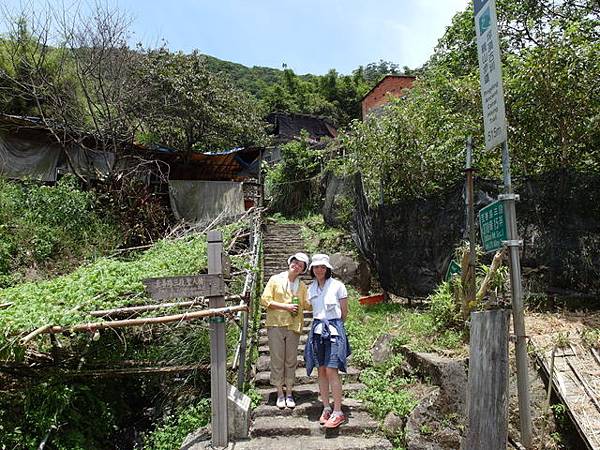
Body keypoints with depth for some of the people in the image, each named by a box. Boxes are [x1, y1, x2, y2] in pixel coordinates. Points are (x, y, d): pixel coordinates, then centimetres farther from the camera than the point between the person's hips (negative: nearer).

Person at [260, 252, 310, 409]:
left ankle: (289, 393, 19)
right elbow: (265, 300, -4)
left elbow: (308, 304, 8)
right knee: (277, 360, 2)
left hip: (293, 326, 3)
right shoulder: (275, 280, 2)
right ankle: (280, 393, 15)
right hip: (276, 325, -2)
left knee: (291, 360, 7)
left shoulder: (302, 286, 12)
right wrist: (285, 306, -11)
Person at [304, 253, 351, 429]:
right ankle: (326, 408, 17)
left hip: (334, 329, -5)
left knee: (331, 371, -9)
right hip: (317, 329, 5)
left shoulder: (337, 285, -5)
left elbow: (344, 312, 3)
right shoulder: (311, 288, 9)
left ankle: (338, 412, -1)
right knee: (321, 371, 7)